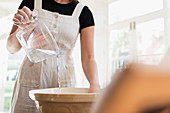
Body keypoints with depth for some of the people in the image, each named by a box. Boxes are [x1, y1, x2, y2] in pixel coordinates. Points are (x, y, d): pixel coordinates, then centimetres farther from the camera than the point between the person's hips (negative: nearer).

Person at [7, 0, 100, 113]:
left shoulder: (83, 12, 0)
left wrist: (94, 83, -24)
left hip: (64, 81, 0)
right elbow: (12, 48, 1)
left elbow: (88, 57, -6)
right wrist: (22, 27, -19)